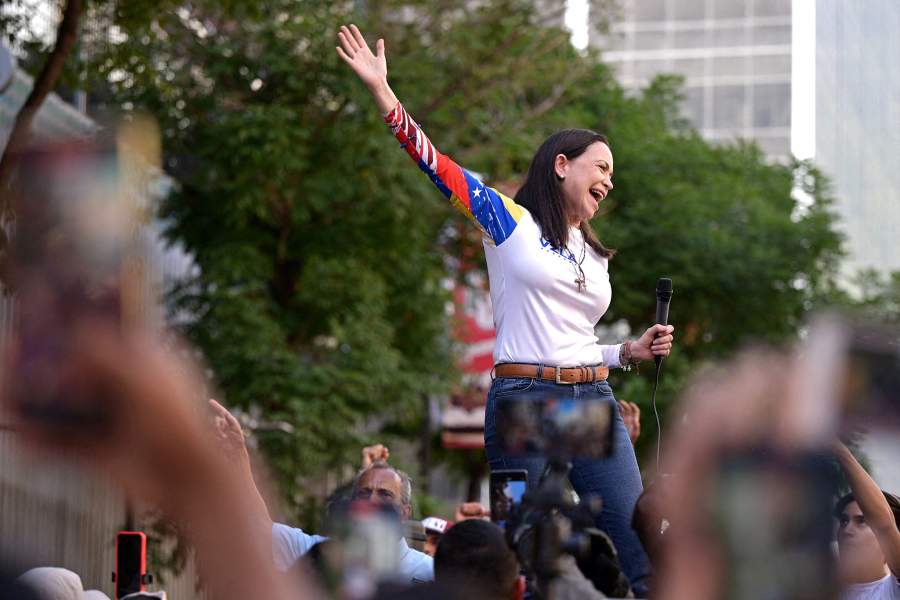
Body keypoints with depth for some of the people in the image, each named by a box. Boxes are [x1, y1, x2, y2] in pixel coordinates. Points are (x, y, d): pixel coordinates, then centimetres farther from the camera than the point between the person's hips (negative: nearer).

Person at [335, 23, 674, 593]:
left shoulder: (596, 256, 20)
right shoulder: (509, 220, 2)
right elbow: (436, 163, -7)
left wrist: (630, 352, 11)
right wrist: (383, 93, -14)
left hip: (595, 400, 5)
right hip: (523, 398, -5)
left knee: (639, 550, -3)